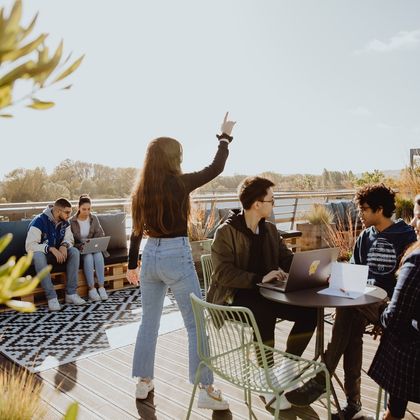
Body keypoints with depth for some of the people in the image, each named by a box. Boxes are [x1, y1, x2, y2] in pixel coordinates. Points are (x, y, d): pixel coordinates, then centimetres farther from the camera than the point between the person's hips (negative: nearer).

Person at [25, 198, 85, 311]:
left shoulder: (64, 222, -2)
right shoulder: (39, 221, -22)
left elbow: (69, 239, 1)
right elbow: (29, 246, -27)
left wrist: (64, 245, -23)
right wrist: (51, 248, -38)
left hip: (57, 253, 5)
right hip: (41, 254, -5)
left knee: (74, 252, -21)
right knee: (38, 255, -39)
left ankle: (71, 293, -21)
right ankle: (51, 297, -35)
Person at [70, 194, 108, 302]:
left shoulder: (94, 219, 3)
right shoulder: (72, 221, -7)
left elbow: (100, 234, 5)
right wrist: (80, 246, -24)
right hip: (78, 249, -3)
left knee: (98, 255, -30)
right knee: (88, 256, -33)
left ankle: (101, 287, -26)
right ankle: (91, 289, -27)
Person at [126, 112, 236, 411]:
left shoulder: (141, 190, 4)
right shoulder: (179, 183, -12)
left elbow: (137, 231, 10)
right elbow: (216, 168, 0)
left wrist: (132, 265, 20)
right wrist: (225, 137, 13)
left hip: (150, 257, 6)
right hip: (177, 257, -6)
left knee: (149, 323, 18)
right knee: (197, 325, 4)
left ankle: (144, 382, 29)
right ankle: (206, 390, 9)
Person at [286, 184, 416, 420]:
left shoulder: (406, 236, -1)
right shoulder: (366, 237, 15)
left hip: (391, 304, -4)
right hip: (364, 302, 4)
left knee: (347, 310, -32)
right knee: (352, 326, -30)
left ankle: (321, 381, -29)